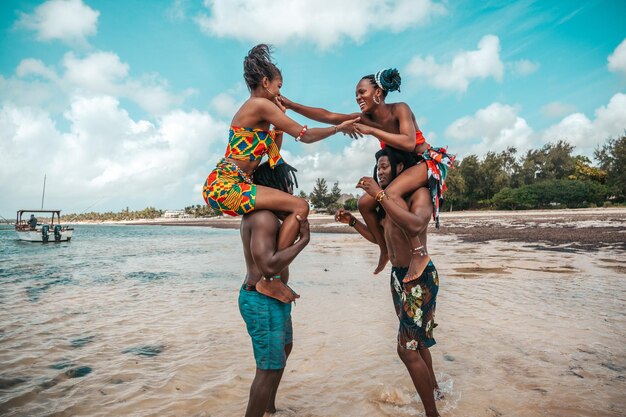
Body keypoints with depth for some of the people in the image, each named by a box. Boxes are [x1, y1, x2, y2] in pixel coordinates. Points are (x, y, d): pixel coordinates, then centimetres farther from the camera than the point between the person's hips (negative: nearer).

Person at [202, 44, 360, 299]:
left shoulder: (251, 108, 22)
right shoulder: (261, 104, -7)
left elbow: (273, 154, 24)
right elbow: (305, 135, -8)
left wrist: (280, 118, 21)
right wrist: (339, 128, 6)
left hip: (221, 185, 10)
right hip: (226, 186, -10)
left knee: (285, 207, 23)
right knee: (300, 206, -15)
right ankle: (268, 280, -13)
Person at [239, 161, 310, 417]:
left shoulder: (262, 214, 10)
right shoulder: (264, 217, -23)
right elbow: (269, 265, -33)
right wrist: (303, 240, -24)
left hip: (273, 297, 12)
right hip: (262, 301, -12)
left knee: (284, 348, 28)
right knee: (270, 368, -3)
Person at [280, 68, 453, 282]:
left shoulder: (400, 109, -16)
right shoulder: (366, 118, 0)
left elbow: (409, 143, -32)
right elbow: (327, 116, -4)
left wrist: (371, 131, -29)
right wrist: (290, 104, -10)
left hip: (429, 161, -8)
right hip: (404, 168, 8)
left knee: (391, 193, -35)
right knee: (364, 203, -1)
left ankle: (419, 252, -27)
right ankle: (385, 249, 13)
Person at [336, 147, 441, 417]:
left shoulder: (419, 193, -13)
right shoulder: (389, 200, 10)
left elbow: (415, 225, -35)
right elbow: (379, 237, 19)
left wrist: (380, 195, -33)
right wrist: (352, 221, 8)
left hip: (420, 277, -8)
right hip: (399, 276, 8)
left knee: (407, 349, -5)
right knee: (416, 339, 22)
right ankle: (433, 387, 43)